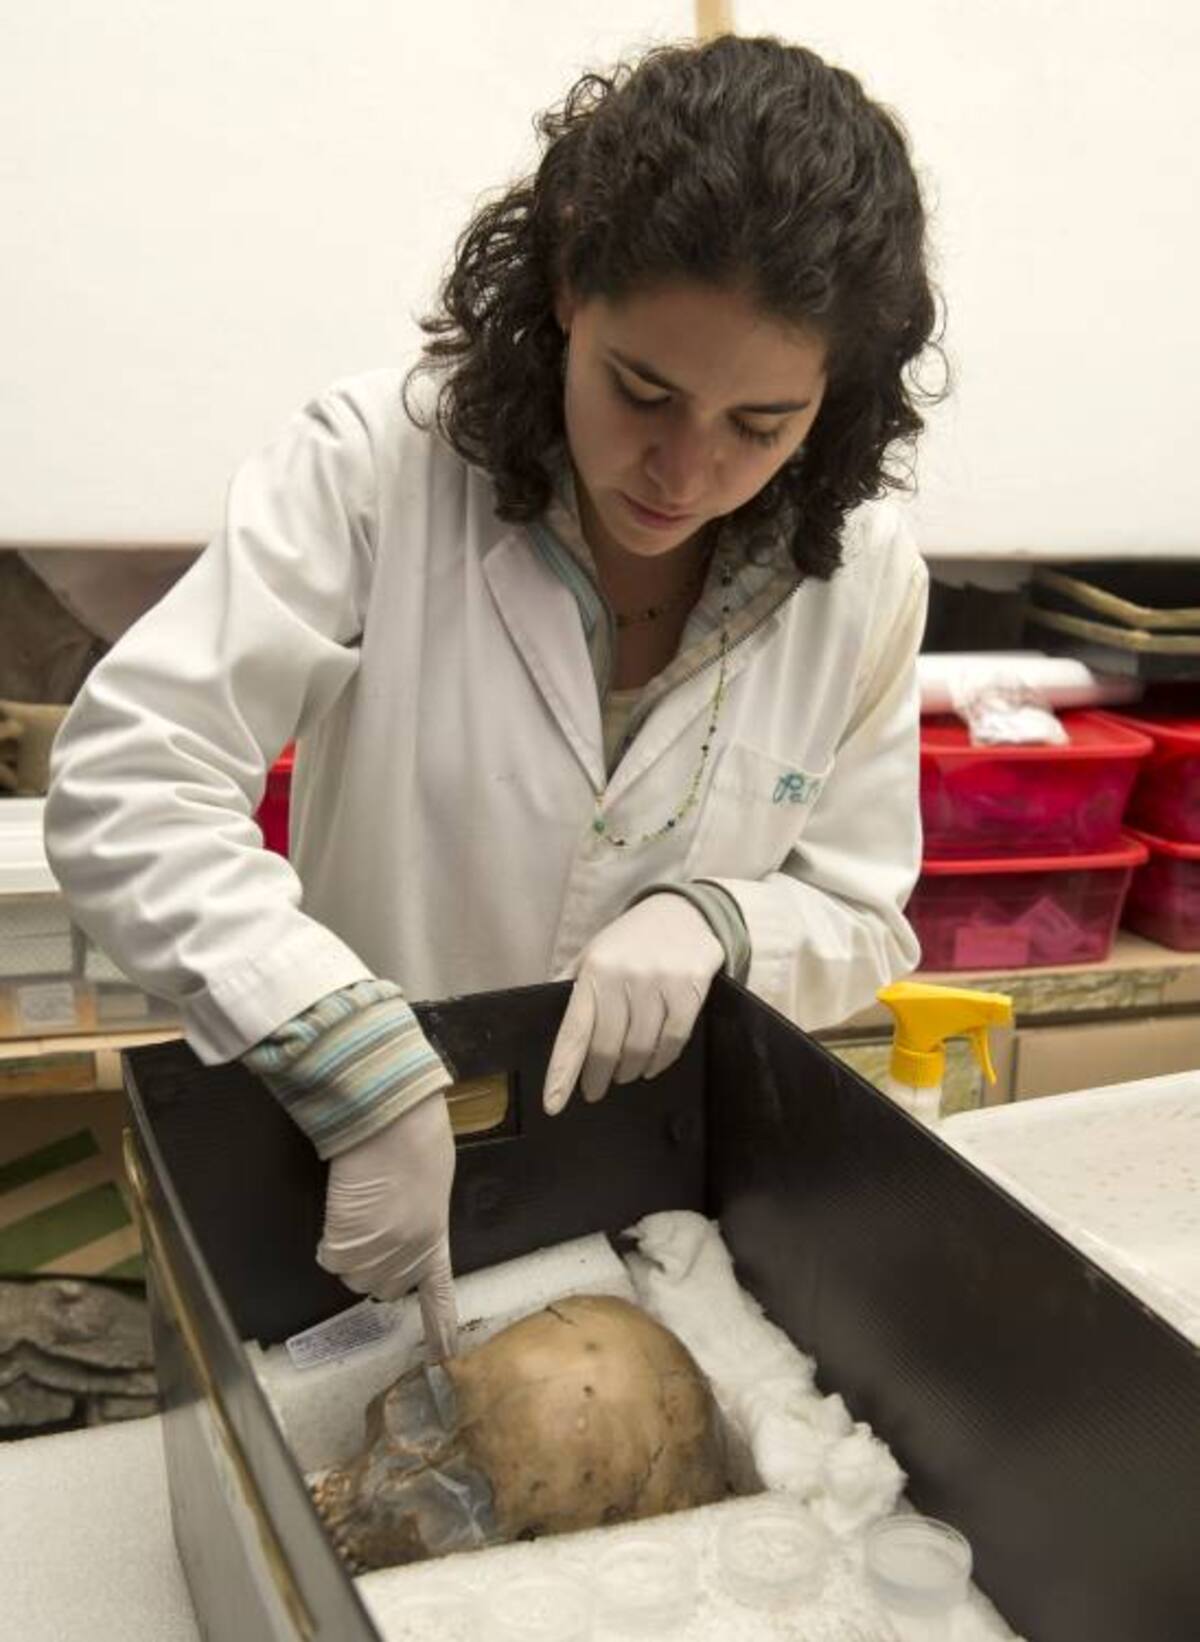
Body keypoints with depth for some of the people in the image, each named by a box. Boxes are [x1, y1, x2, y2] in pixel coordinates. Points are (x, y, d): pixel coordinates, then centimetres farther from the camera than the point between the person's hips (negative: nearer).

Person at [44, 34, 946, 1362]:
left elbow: (861, 925, -2)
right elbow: (123, 786, -24)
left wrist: (713, 919, -24)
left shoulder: (862, 579, -10)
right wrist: (363, 1069, -35)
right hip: (340, 1179, -1)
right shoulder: (378, 466, -20)